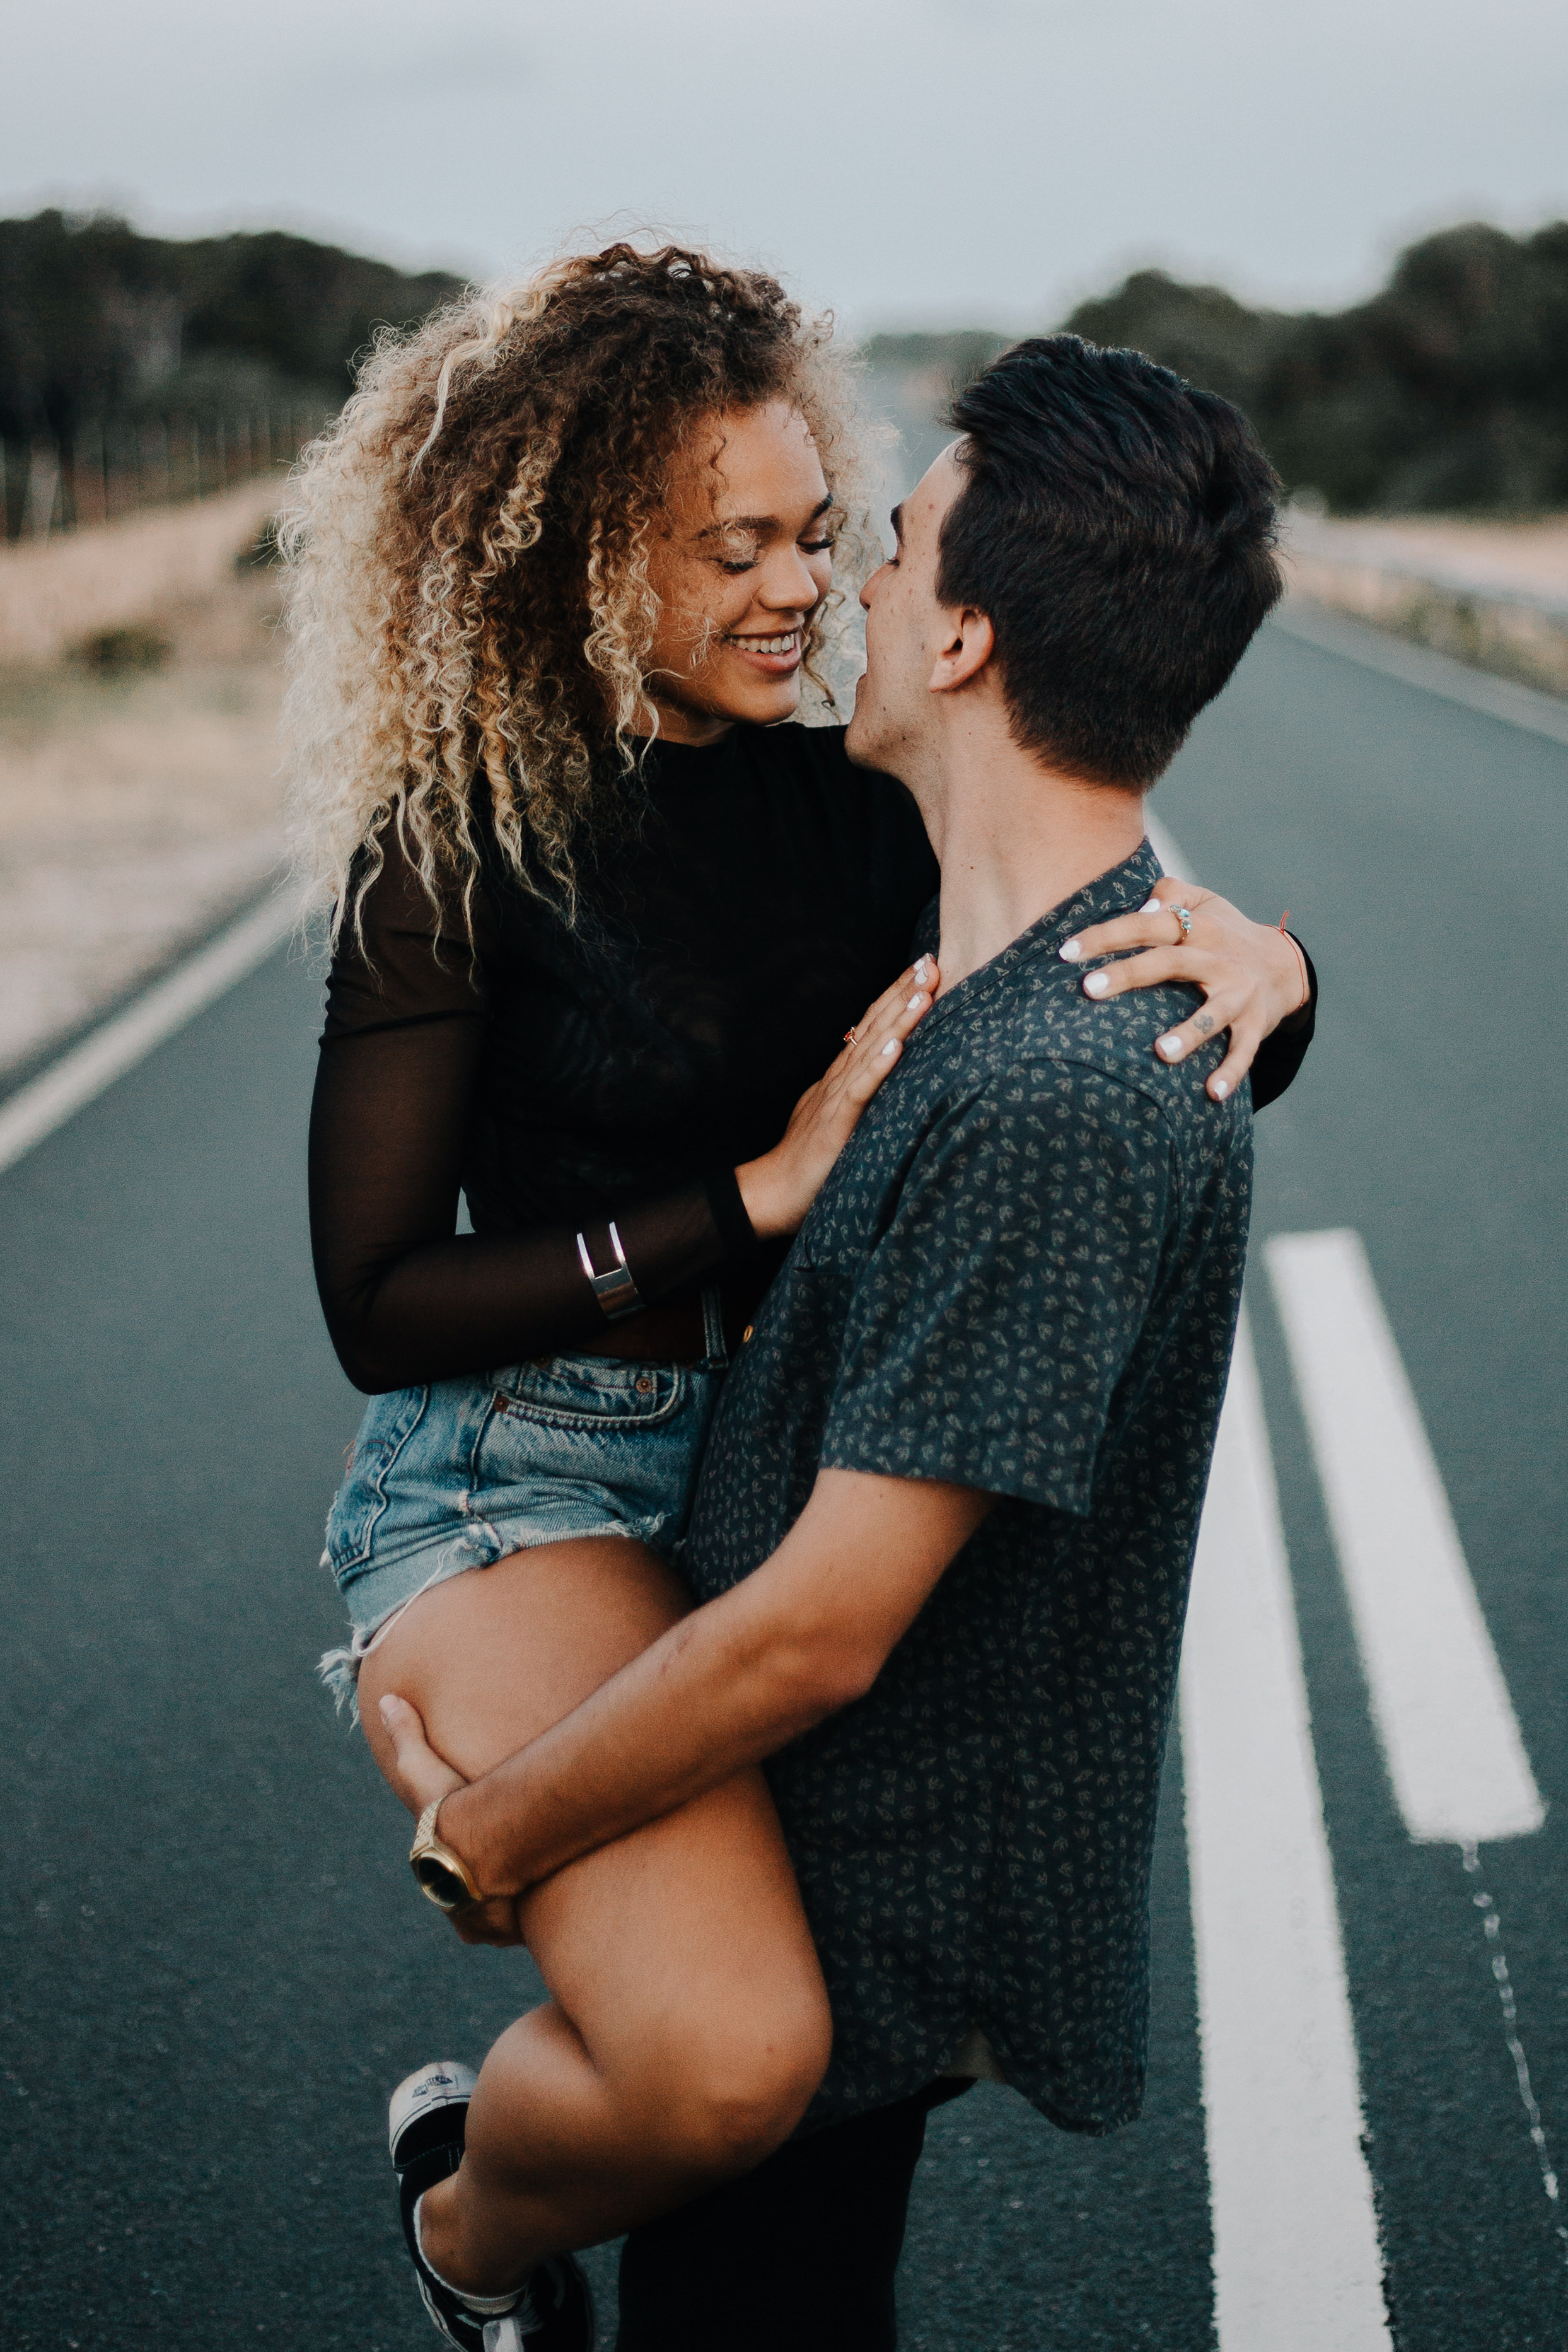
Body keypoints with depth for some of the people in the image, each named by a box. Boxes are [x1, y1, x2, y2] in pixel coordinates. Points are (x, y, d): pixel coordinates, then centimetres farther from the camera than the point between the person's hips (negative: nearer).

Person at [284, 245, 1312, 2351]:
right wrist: (763, 1189, -19)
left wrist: (1262, 961, -19)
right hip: (526, 1478, -6)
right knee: (729, 2060, -27)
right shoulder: (452, 849, -13)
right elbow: (379, 1305, -13)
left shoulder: (854, 808, 2)